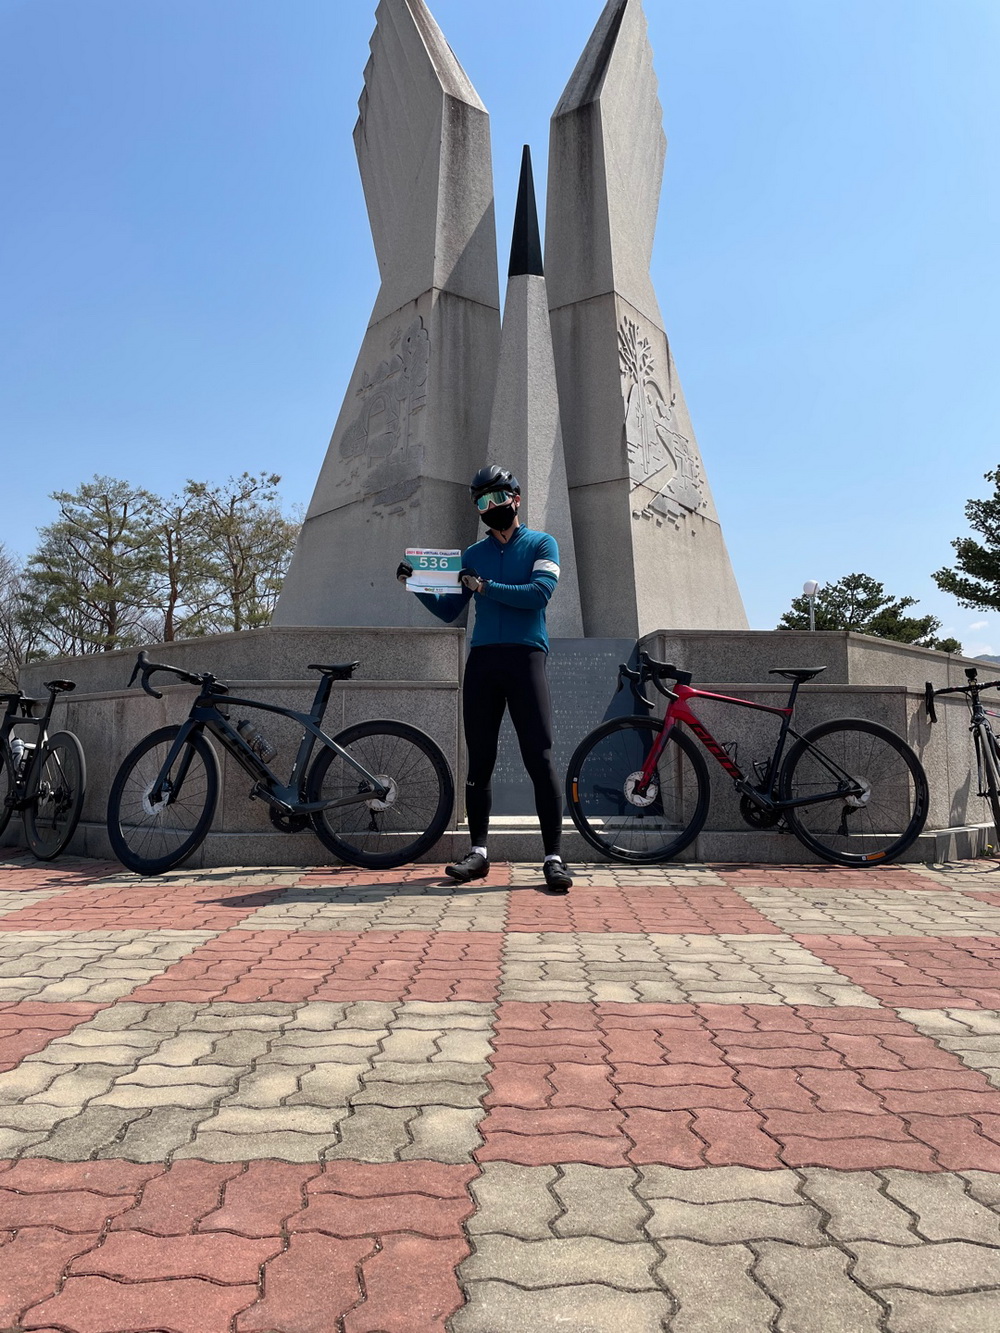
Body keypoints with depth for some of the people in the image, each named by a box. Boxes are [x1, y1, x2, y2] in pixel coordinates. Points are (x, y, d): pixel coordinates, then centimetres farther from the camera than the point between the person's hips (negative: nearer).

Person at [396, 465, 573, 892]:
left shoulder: (541, 544, 10)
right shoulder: (472, 555, 20)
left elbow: (539, 592, -8)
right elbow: (448, 611, 16)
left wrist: (486, 587, -11)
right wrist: (418, 585, 1)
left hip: (526, 657, -4)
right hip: (481, 660, 4)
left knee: (539, 758, -8)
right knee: (479, 761, 5)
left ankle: (553, 857, -4)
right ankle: (479, 851, 12)